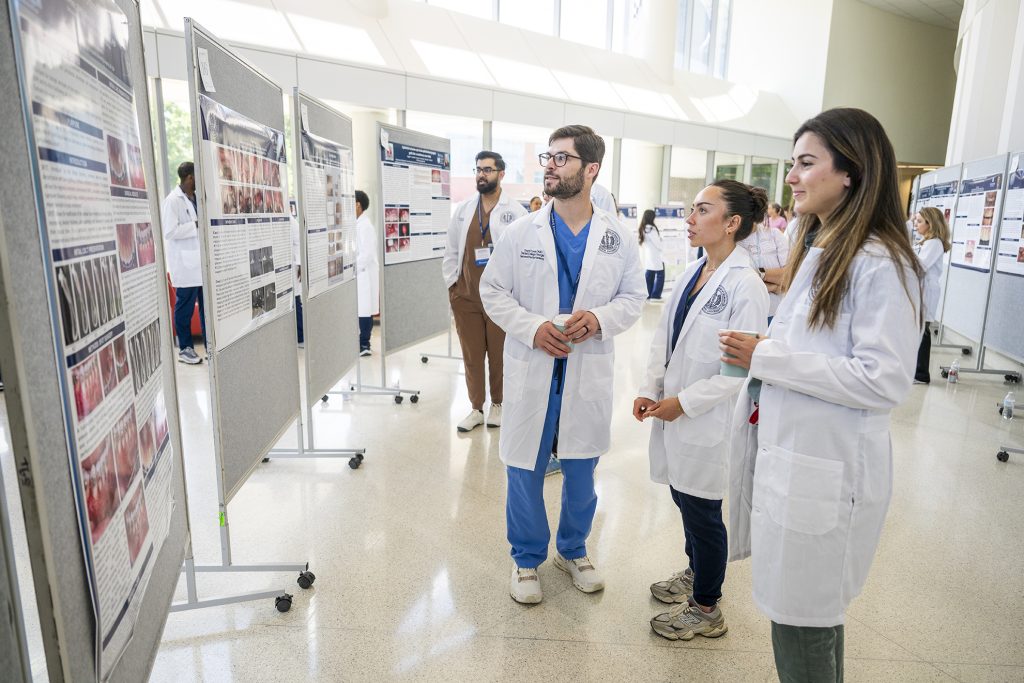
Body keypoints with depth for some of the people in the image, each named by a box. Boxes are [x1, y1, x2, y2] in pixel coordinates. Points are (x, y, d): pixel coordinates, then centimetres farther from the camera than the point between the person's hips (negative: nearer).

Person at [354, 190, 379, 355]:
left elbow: (367, 254, -19)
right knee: (361, 310, 11)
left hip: (364, 274, -9)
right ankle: (362, 343, 16)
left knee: (364, 310, -4)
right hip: (359, 274, 9)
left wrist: (352, 271, -15)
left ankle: (364, 345, 2)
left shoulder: (365, 225, -14)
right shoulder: (359, 224, 14)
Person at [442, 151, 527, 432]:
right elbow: (451, 251, 12)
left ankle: (497, 405, 25)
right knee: (471, 355, 9)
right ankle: (476, 408, 21)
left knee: (499, 354, 8)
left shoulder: (515, 211, -3)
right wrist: (451, 284, 7)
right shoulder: (462, 210, 9)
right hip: (465, 296, 3)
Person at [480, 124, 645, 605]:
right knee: (525, 471, 10)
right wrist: (532, 327, -16)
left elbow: (633, 296, 5)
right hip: (531, 371, -1)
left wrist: (600, 318, -16)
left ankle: (573, 550, 40)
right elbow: (493, 290, 0)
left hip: (589, 373, 1)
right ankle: (527, 558, 32)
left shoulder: (617, 237, 0)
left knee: (582, 470, 16)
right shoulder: (521, 232, -2)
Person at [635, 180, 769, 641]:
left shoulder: (745, 286, -18)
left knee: (702, 511, 8)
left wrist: (685, 401, -17)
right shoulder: (690, 274, 5)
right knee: (683, 496, 21)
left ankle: (706, 610, 30)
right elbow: (664, 337, 9)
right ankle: (695, 573, 46)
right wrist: (651, 389, -1)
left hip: (707, 420, -7)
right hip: (673, 411, 7)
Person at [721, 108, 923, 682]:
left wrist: (767, 358, -20)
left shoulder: (881, 264, -16)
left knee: (803, 627, 6)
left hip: (826, 469, -9)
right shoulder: (817, 250, 13)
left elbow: (885, 381, -21)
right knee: (809, 610, 22)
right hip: (786, 452, 9)